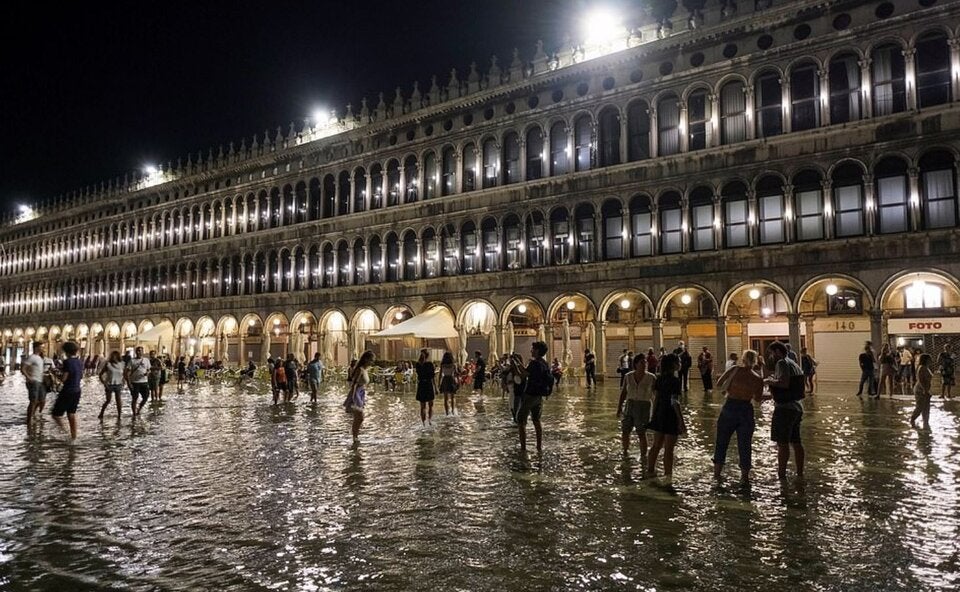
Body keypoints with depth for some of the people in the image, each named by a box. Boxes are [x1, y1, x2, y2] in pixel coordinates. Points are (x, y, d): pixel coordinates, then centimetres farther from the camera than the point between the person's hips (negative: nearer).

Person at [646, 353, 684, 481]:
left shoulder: (660, 379, 5)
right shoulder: (674, 380, -17)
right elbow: (674, 402, -21)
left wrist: (653, 414, 18)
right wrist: (681, 421, -18)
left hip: (659, 415, 7)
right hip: (671, 417, -7)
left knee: (656, 445, 17)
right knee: (668, 449, 2)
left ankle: (650, 470, 26)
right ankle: (667, 475, 9)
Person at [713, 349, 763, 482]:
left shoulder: (735, 370, -7)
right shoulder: (758, 379, -3)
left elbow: (719, 384, -3)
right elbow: (757, 398, 6)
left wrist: (726, 389, 17)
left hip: (729, 407, 0)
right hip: (746, 410, 1)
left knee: (722, 441, 12)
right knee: (745, 444, 13)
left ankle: (717, 472, 17)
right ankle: (745, 475, 17)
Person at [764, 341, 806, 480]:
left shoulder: (782, 363, -12)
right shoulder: (793, 364, 17)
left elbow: (784, 383, -27)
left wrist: (769, 380, -12)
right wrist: (770, 396, 24)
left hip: (785, 408, -9)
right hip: (797, 407, 9)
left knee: (782, 443, -3)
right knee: (796, 442, 15)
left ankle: (781, 475, 2)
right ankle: (800, 473, 22)